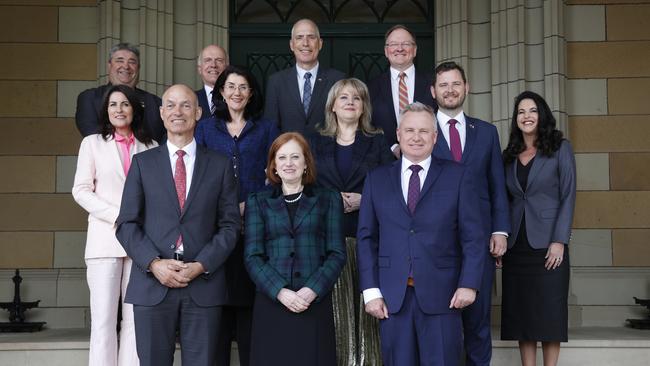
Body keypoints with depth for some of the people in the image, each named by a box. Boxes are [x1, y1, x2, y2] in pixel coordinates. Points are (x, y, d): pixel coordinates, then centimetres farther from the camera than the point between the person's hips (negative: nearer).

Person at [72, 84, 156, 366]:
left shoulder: (150, 147, 12)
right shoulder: (93, 143, 10)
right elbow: (81, 190, 3)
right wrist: (117, 216, -8)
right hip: (105, 239, -1)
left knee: (136, 318, 1)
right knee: (103, 318, -4)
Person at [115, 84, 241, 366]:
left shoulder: (220, 165, 9)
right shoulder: (143, 163, 9)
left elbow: (230, 224, 5)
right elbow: (127, 224, 5)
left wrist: (201, 266, -8)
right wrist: (154, 263, -10)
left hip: (204, 285, 0)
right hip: (152, 284, 0)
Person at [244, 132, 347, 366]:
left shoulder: (328, 200, 12)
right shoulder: (258, 202, 12)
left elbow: (337, 253, 5)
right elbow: (252, 256, 3)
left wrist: (312, 290, -10)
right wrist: (280, 291, -11)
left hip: (315, 303, 0)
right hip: (271, 303, 0)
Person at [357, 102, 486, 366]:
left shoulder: (457, 176, 4)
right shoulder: (376, 179, 9)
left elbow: (472, 235, 1)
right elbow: (366, 238, 7)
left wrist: (469, 284, -8)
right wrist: (371, 291, -1)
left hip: (441, 295, -1)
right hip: (392, 296, 2)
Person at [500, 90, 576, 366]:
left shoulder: (560, 148, 1)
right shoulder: (509, 155, 12)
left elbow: (568, 196, -4)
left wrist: (559, 241, -12)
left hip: (547, 244, -4)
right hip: (516, 245, 4)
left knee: (549, 312, 0)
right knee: (521, 312, 4)